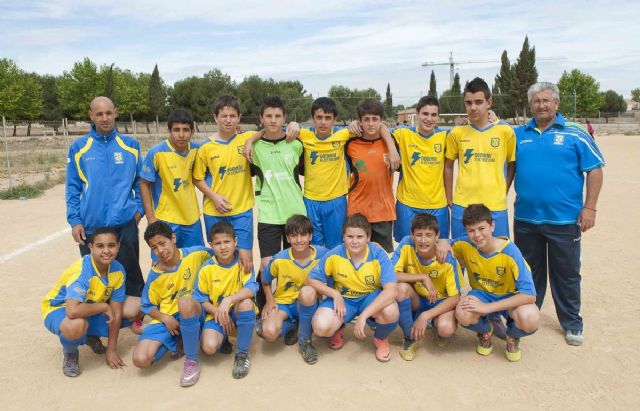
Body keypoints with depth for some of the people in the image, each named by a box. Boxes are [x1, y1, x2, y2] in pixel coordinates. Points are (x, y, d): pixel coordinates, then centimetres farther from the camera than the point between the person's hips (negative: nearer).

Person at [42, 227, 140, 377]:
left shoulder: (118, 270, -14)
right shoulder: (80, 272, -33)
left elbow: (116, 312, -9)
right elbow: (73, 311, -48)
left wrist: (111, 349, -9)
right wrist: (104, 306, -30)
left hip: (92, 310, 6)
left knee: (135, 307, -12)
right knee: (77, 324, -42)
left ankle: (92, 336, 13)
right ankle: (70, 352, -2)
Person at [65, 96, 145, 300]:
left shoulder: (131, 145, 4)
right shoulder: (79, 147, 2)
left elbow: (140, 182, 10)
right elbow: (72, 188, 3)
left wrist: (139, 209, 1)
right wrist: (74, 220, -3)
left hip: (125, 224, 0)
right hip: (90, 226, 1)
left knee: (131, 275, 8)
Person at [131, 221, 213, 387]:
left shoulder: (195, 253, -8)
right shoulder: (154, 275, -4)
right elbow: (148, 306, 4)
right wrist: (165, 318, -14)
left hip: (193, 314, -2)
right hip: (167, 319, 2)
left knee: (186, 300, -40)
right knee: (140, 360, -21)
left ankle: (192, 360, -21)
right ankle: (177, 343, 11)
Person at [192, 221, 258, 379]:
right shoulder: (207, 269, -7)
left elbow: (251, 289, -24)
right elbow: (201, 299, -2)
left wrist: (228, 300, -38)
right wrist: (218, 312, -17)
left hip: (239, 312, 0)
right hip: (216, 313, 1)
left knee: (246, 302, -36)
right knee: (209, 347, -27)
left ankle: (242, 354, -16)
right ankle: (224, 338, 15)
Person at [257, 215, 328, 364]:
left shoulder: (322, 254, -16)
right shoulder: (279, 259, -15)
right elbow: (266, 281, 3)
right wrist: (270, 300, -8)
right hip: (283, 302, 0)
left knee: (309, 290, -36)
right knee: (269, 332, -30)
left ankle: (305, 340, -13)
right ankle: (291, 326, 9)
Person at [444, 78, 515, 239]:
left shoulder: (505, 131, -1)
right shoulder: (457, 133, 1)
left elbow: (512, 165, 11)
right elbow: (448, 166, 12)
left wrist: (503, 193, 4)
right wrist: (449, 199, 9)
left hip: (496, 208, 0)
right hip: (462, 207, 1)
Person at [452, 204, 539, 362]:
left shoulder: (510, 251, -26)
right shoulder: (465, 244, -17)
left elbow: (529, 295, -29)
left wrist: (487, 308, -32)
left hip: (509, 297, -2)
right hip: (482, 294, 2)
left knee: (530, 319, -36)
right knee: (463, 314, -34)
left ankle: (513, 336, 5)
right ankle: (485, 330, 6)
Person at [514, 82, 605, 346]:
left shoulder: (574, 134, -1)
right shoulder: (519, 134, 7)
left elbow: (594, 170, -2)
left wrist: (589, 208, -9)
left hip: (564, 219, -2)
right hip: (525, 218, 3)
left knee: (566, 274, 8)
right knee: (528, 272, 16)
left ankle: (571, 324, 25)